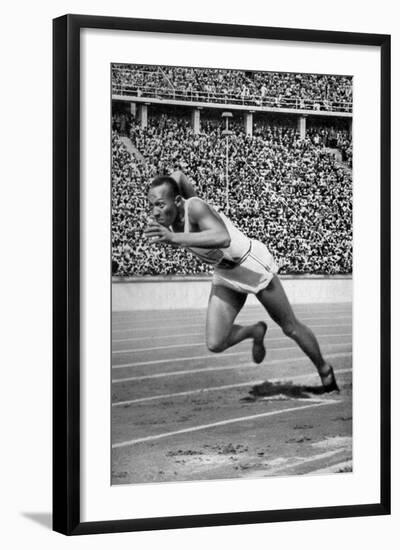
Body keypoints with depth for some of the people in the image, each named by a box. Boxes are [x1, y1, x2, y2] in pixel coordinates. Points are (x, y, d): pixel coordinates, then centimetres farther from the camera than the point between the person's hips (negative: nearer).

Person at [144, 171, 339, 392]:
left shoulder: (195, 207, -33)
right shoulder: (168, 214, -13)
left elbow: (223, 238, -54)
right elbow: (178, 175, 7)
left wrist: (174, 237, -57)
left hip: (252, 265, -6)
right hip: (224, 275, 7)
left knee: (291, 328, 10)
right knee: (215, 344, -7)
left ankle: (325, 372, 35)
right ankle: (255, 331, 23)